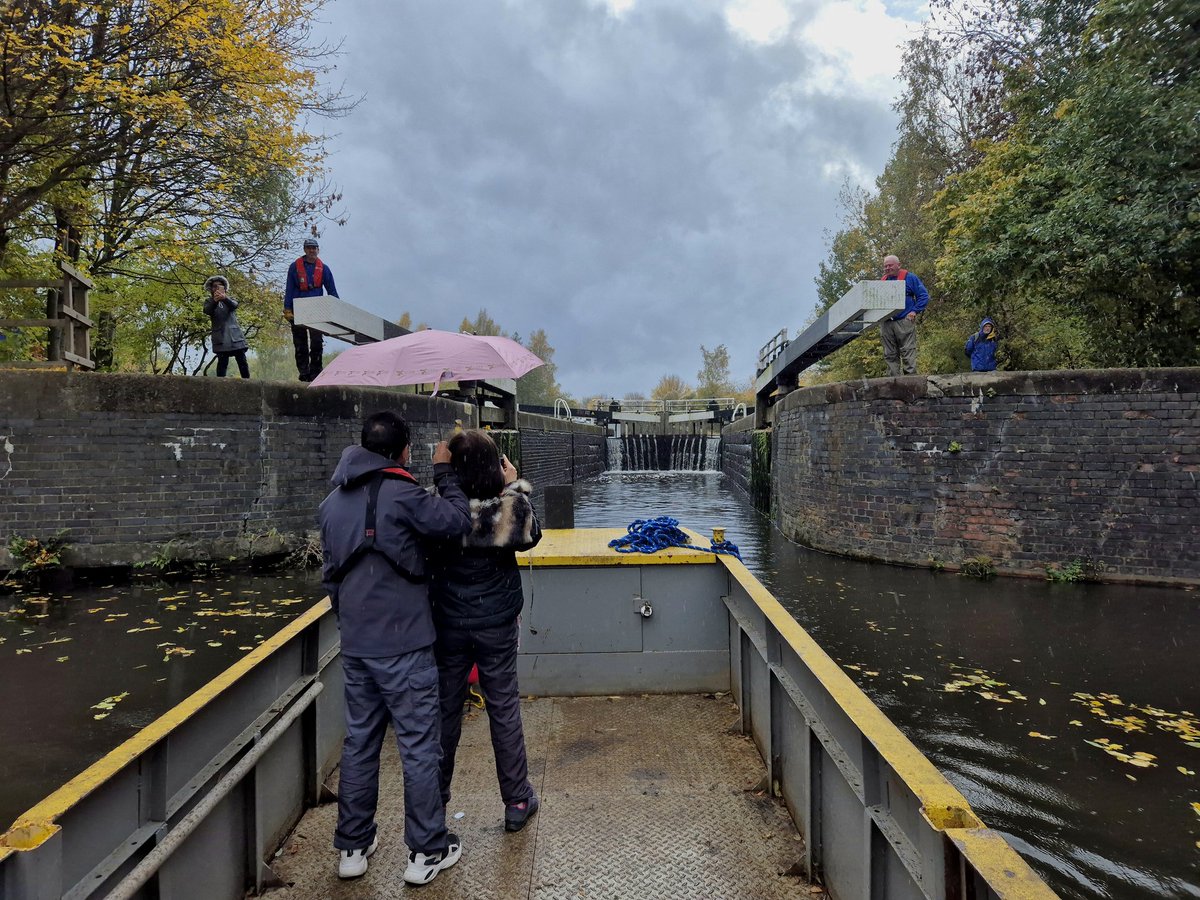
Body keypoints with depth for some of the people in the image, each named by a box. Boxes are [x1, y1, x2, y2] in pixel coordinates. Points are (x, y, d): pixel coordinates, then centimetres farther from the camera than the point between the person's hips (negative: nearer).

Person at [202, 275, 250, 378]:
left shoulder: (229, 299, 16)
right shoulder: (209, 301, 12)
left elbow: (234, 305, -9)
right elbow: (207, 311, -11)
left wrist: (224, 298, -32)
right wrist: (215, 300, -32)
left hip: (235, 334, 2)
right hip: (221, 336, -2)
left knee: (242, 362, -3)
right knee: (222, 362, -11)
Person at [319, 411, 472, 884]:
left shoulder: (333, 502, 9)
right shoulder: (401, 495, -16)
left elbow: (331, 572, 16)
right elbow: (458, 520, -14)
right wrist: (443, 471, -2)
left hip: (355, 644, 7)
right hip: (402, 645, -7)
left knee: (359, 741, 16)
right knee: (419, 746, 4)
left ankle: (353, 846, 27)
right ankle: (426, 851, 15)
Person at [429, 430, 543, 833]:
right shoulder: (510, 506, -18)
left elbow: (428, 560, -2)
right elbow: (531, 537, 4)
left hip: (450, 623, 1)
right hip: (497, 625, -1)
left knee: (446, 708, 17)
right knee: (504, 709, 12)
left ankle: (435, 797, 34)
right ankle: (517, 801, 23)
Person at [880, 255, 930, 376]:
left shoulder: (909, 277, 3)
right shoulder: (883, 281, 17)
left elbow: (924, 295, 2)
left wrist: (915, 311, -9)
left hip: (904, 322, -5)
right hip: (886, 324, 5)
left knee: (908, 354, -8)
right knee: (890, 356, 5)